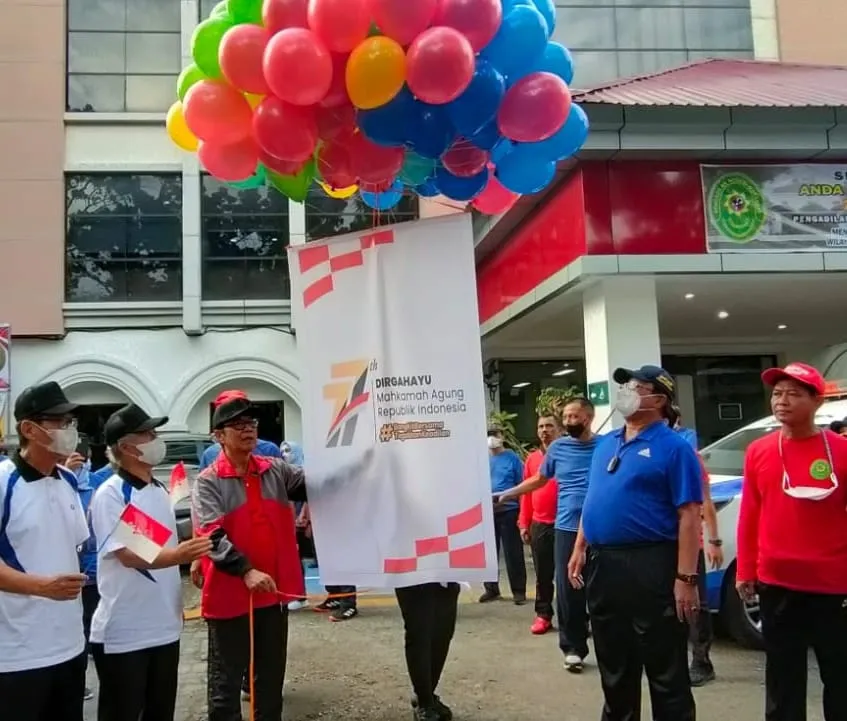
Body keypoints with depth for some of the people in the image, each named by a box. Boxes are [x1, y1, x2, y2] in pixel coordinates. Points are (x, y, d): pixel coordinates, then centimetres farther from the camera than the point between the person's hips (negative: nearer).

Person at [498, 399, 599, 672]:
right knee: (567, 589, 1)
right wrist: (508, 493, 12)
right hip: (567, 527, 2)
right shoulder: (557, 447, 6)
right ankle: (573, 647, 12)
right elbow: (539, 479, 17)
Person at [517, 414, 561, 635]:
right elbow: (526, 493, 11)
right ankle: (543, 615, 20)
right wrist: (524, 523, 9)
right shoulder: (531, 458, 9)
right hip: (539, 525, 4)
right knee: (542, 574, 11)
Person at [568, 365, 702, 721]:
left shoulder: (673, 447, -8)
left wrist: (685, 578, -19)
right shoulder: (605, 444, 14)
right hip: (602, 565, 7)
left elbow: (689, 516, -13)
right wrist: (579, 549, 13)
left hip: (651, 567, -7)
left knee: (666, 672, 3)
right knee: (614, 668, 19)